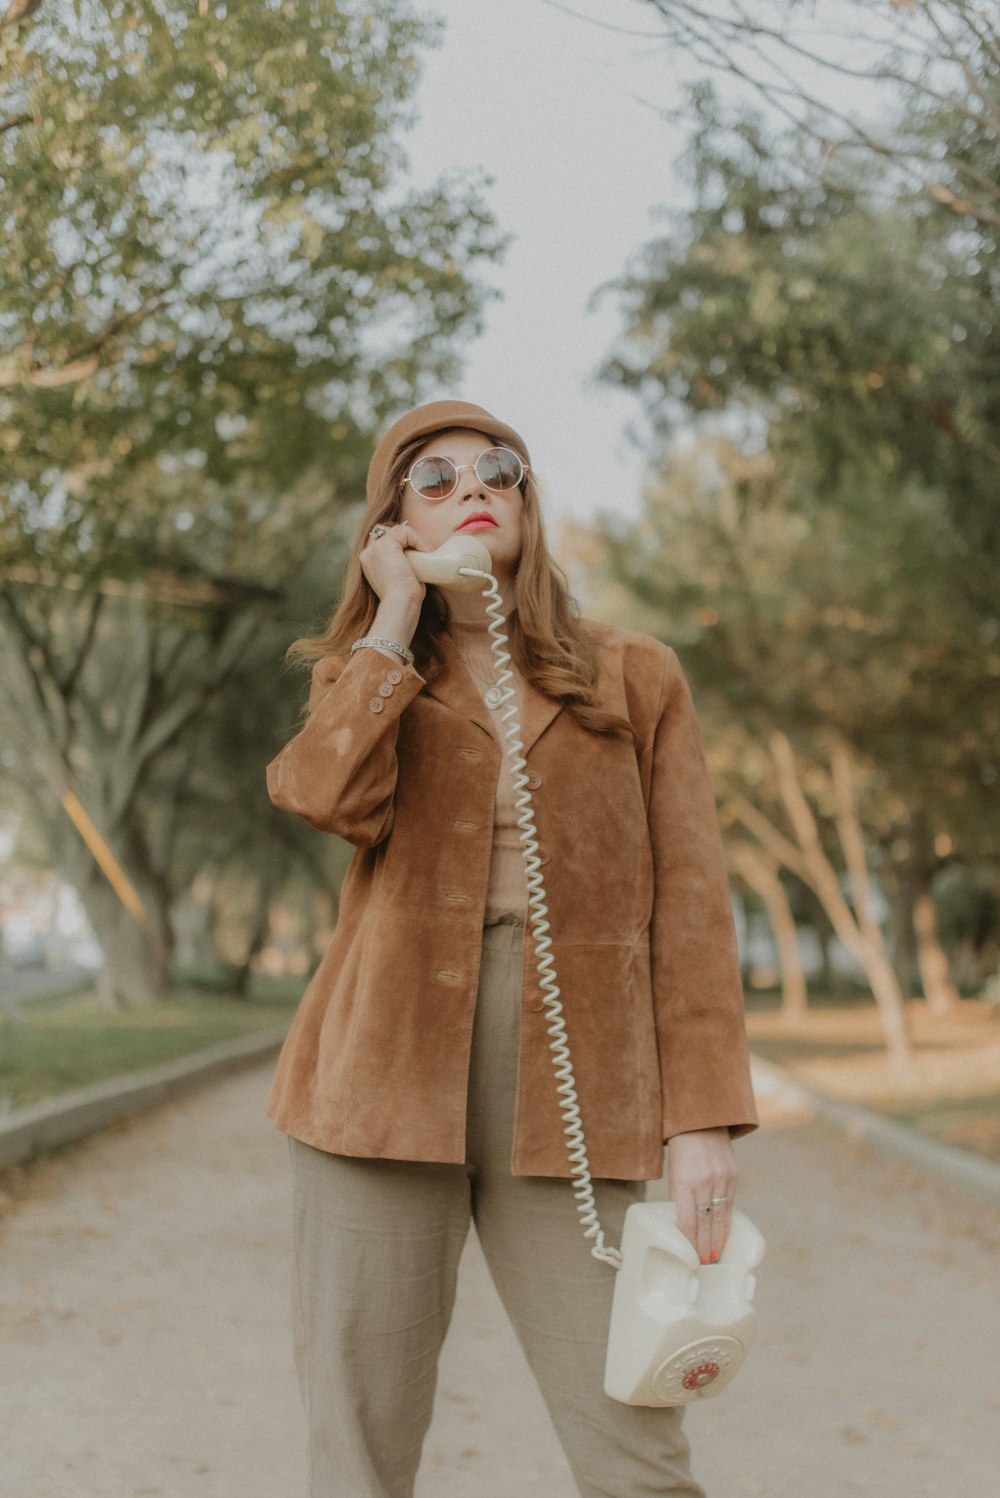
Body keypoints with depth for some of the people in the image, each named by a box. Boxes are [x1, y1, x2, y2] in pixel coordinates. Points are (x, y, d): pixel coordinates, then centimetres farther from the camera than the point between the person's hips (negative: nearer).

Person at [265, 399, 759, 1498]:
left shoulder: (636, 679, 13)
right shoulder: (367, 681, 15)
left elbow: (688, 903, 6)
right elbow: (332, 797, -9)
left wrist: (702, 1121, -4)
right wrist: (396, 617, 2)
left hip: (569, 1104, -1)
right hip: (387, 1078, 1)